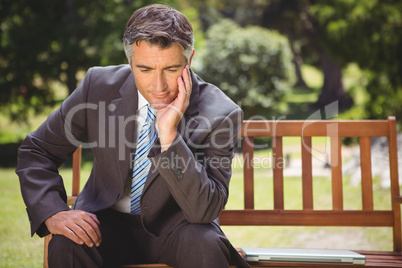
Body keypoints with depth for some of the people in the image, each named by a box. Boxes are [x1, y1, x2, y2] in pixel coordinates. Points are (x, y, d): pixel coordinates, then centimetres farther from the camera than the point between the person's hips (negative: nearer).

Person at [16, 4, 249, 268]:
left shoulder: (220, 114, -19)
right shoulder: (99, 85, -12)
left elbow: (205, 211, -25)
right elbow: (36, 150, -2)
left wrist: (169, 136, -36)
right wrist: (52, 212, -20)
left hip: (175, 226, -1)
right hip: (109, 220, 1)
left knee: (205, 244, -34)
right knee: (65, 245, -30)